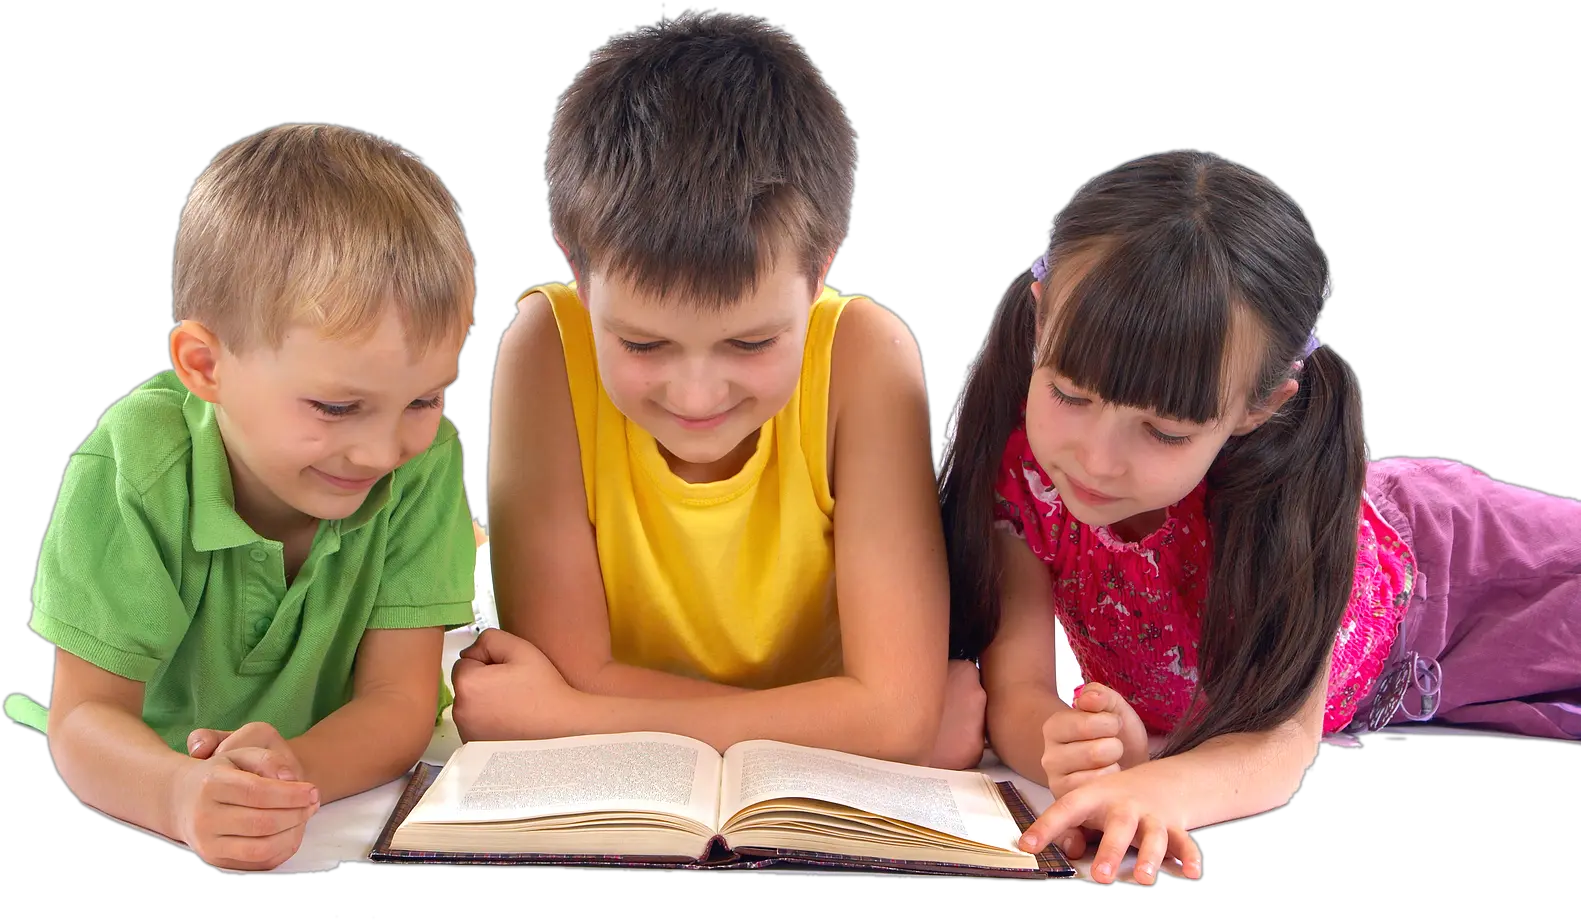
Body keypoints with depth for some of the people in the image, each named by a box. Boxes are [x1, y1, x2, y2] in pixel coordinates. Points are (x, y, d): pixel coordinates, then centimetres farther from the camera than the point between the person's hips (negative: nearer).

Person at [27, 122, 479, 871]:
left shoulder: (425, 464, -15)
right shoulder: (132, 472, -21)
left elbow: (399, 704, -16)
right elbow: (86, 717, -20)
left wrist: (292, 774, -38)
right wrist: (181, 794, -43)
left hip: (358, 800, 0)